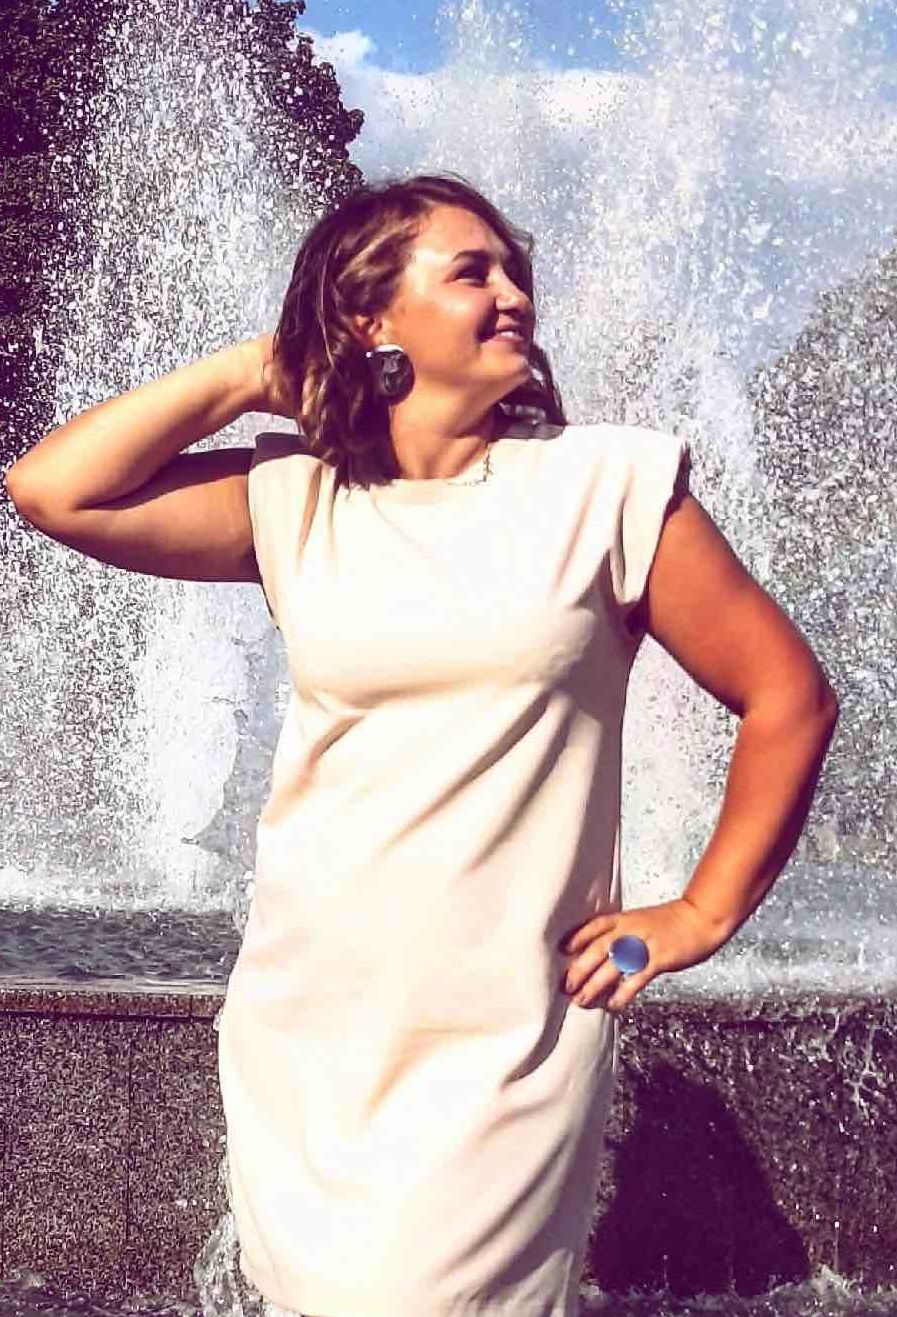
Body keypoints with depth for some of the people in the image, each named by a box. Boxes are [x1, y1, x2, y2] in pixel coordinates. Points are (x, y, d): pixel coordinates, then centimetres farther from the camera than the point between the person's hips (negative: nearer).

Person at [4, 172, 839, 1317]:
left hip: (505, 1045, -3)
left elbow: (788, 696, 1)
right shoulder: (296, 501, 4)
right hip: (302, 1038, 3)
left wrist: (698, 916, 0)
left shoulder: (605, 483, -3)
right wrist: (255, 369, 1)